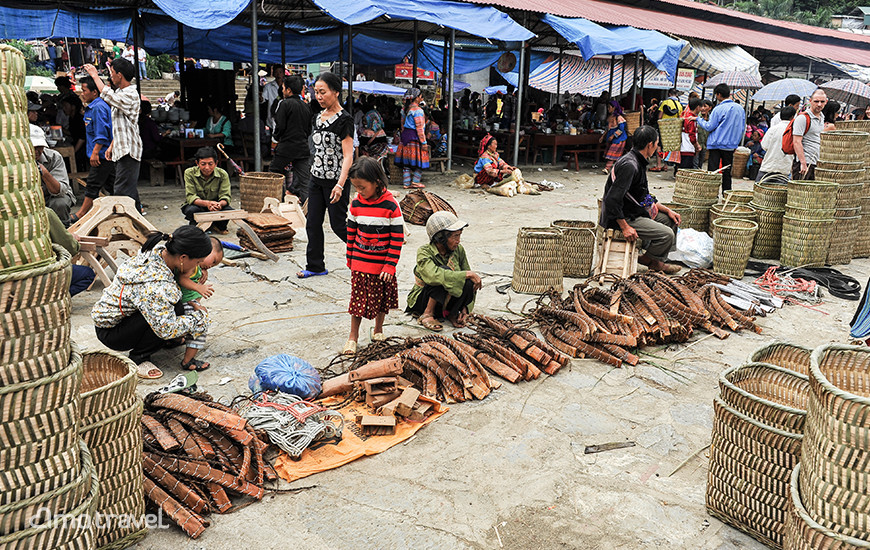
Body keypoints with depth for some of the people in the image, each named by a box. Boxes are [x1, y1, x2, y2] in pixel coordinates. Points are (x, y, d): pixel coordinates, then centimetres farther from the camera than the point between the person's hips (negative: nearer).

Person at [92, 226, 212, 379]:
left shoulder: (157, 251, -10)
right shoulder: (157, 285, -35)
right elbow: (166, 330, -32)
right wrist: (200, 316, -18)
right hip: (110, 333, -9)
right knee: (175, 310, -26)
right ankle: (138, 359, -10)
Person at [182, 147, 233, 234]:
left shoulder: (223, 174, -14)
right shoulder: (189, 173, -18)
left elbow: (225, 196, -17)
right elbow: (190, 197, -24)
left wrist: (220, 204, -45)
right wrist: (207, 203, -45)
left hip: (215, 205, 1)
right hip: (196, 204, -1)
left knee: (229, 210, -30)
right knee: (192, 210, -37)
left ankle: (219, 227, 6)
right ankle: (194, 227, 1)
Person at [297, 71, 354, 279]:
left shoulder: (344, 120, -13)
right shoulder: (318, 118, 11)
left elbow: (348, 156, -19)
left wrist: (340, 185, -28)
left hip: (336, 180, -7)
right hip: (316, 178, 8)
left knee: (338, 225, -1)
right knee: (313, 224, 8)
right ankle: (315, 266, 19)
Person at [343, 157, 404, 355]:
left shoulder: (391, 206, -14)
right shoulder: (355, 204, -3)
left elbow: (397, 238, -12)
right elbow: (351, 233, 8)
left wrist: (390, 265, -14)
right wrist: (350, 258, 12)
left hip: (382, 264, -2)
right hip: (360, 262, 2)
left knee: (382, 298, 13)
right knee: (357, 298, 5)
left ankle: (378, 329, 35)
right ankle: (353, 336, 16)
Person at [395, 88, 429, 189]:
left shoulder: (406, 109, 12)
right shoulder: (418, 110, -13)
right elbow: (420, 127, -16)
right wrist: (424, 142, -14)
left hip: (405, 135, 8)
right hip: (415, 137, -8)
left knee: (406, 162, 8)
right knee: (419, 161, 1)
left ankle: (406, 183, 10)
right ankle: (415, 181, 1)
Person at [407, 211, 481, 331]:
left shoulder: (458, 250, -6)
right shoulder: (424, 252, -21)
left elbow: (469, 280, 0)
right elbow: (434, 275, -40)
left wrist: (465, 308, -12)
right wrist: (469, 274, -39)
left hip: (446, 303, 5)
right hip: (422, 302, -4)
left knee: (469, 284, -26)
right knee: (445, 274, -32)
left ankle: (452, 314, -1)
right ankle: (427, 314, -18)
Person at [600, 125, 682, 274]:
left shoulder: (638, 162, 12)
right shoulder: (629, 165, -23)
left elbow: (644, 196, 21)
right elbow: (612, 199, -29)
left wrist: (666, 210, 14)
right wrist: (625, 227, -26)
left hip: (636, 211, 11)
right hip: (625, 217, -11)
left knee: (671, 220, 14)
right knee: (667, 234, -19)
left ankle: (658, 262, 18)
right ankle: (648, 260, 8)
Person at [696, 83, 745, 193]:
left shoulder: (719, 109, -13)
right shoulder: (740, 108, 7)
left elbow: (709, 127, -11)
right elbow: (742, 127, 14)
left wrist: (699, 120, 3)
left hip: (717, 144, -6)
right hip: (731, 145, 6)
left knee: (712, 170, -2)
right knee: (727, 171, 12)